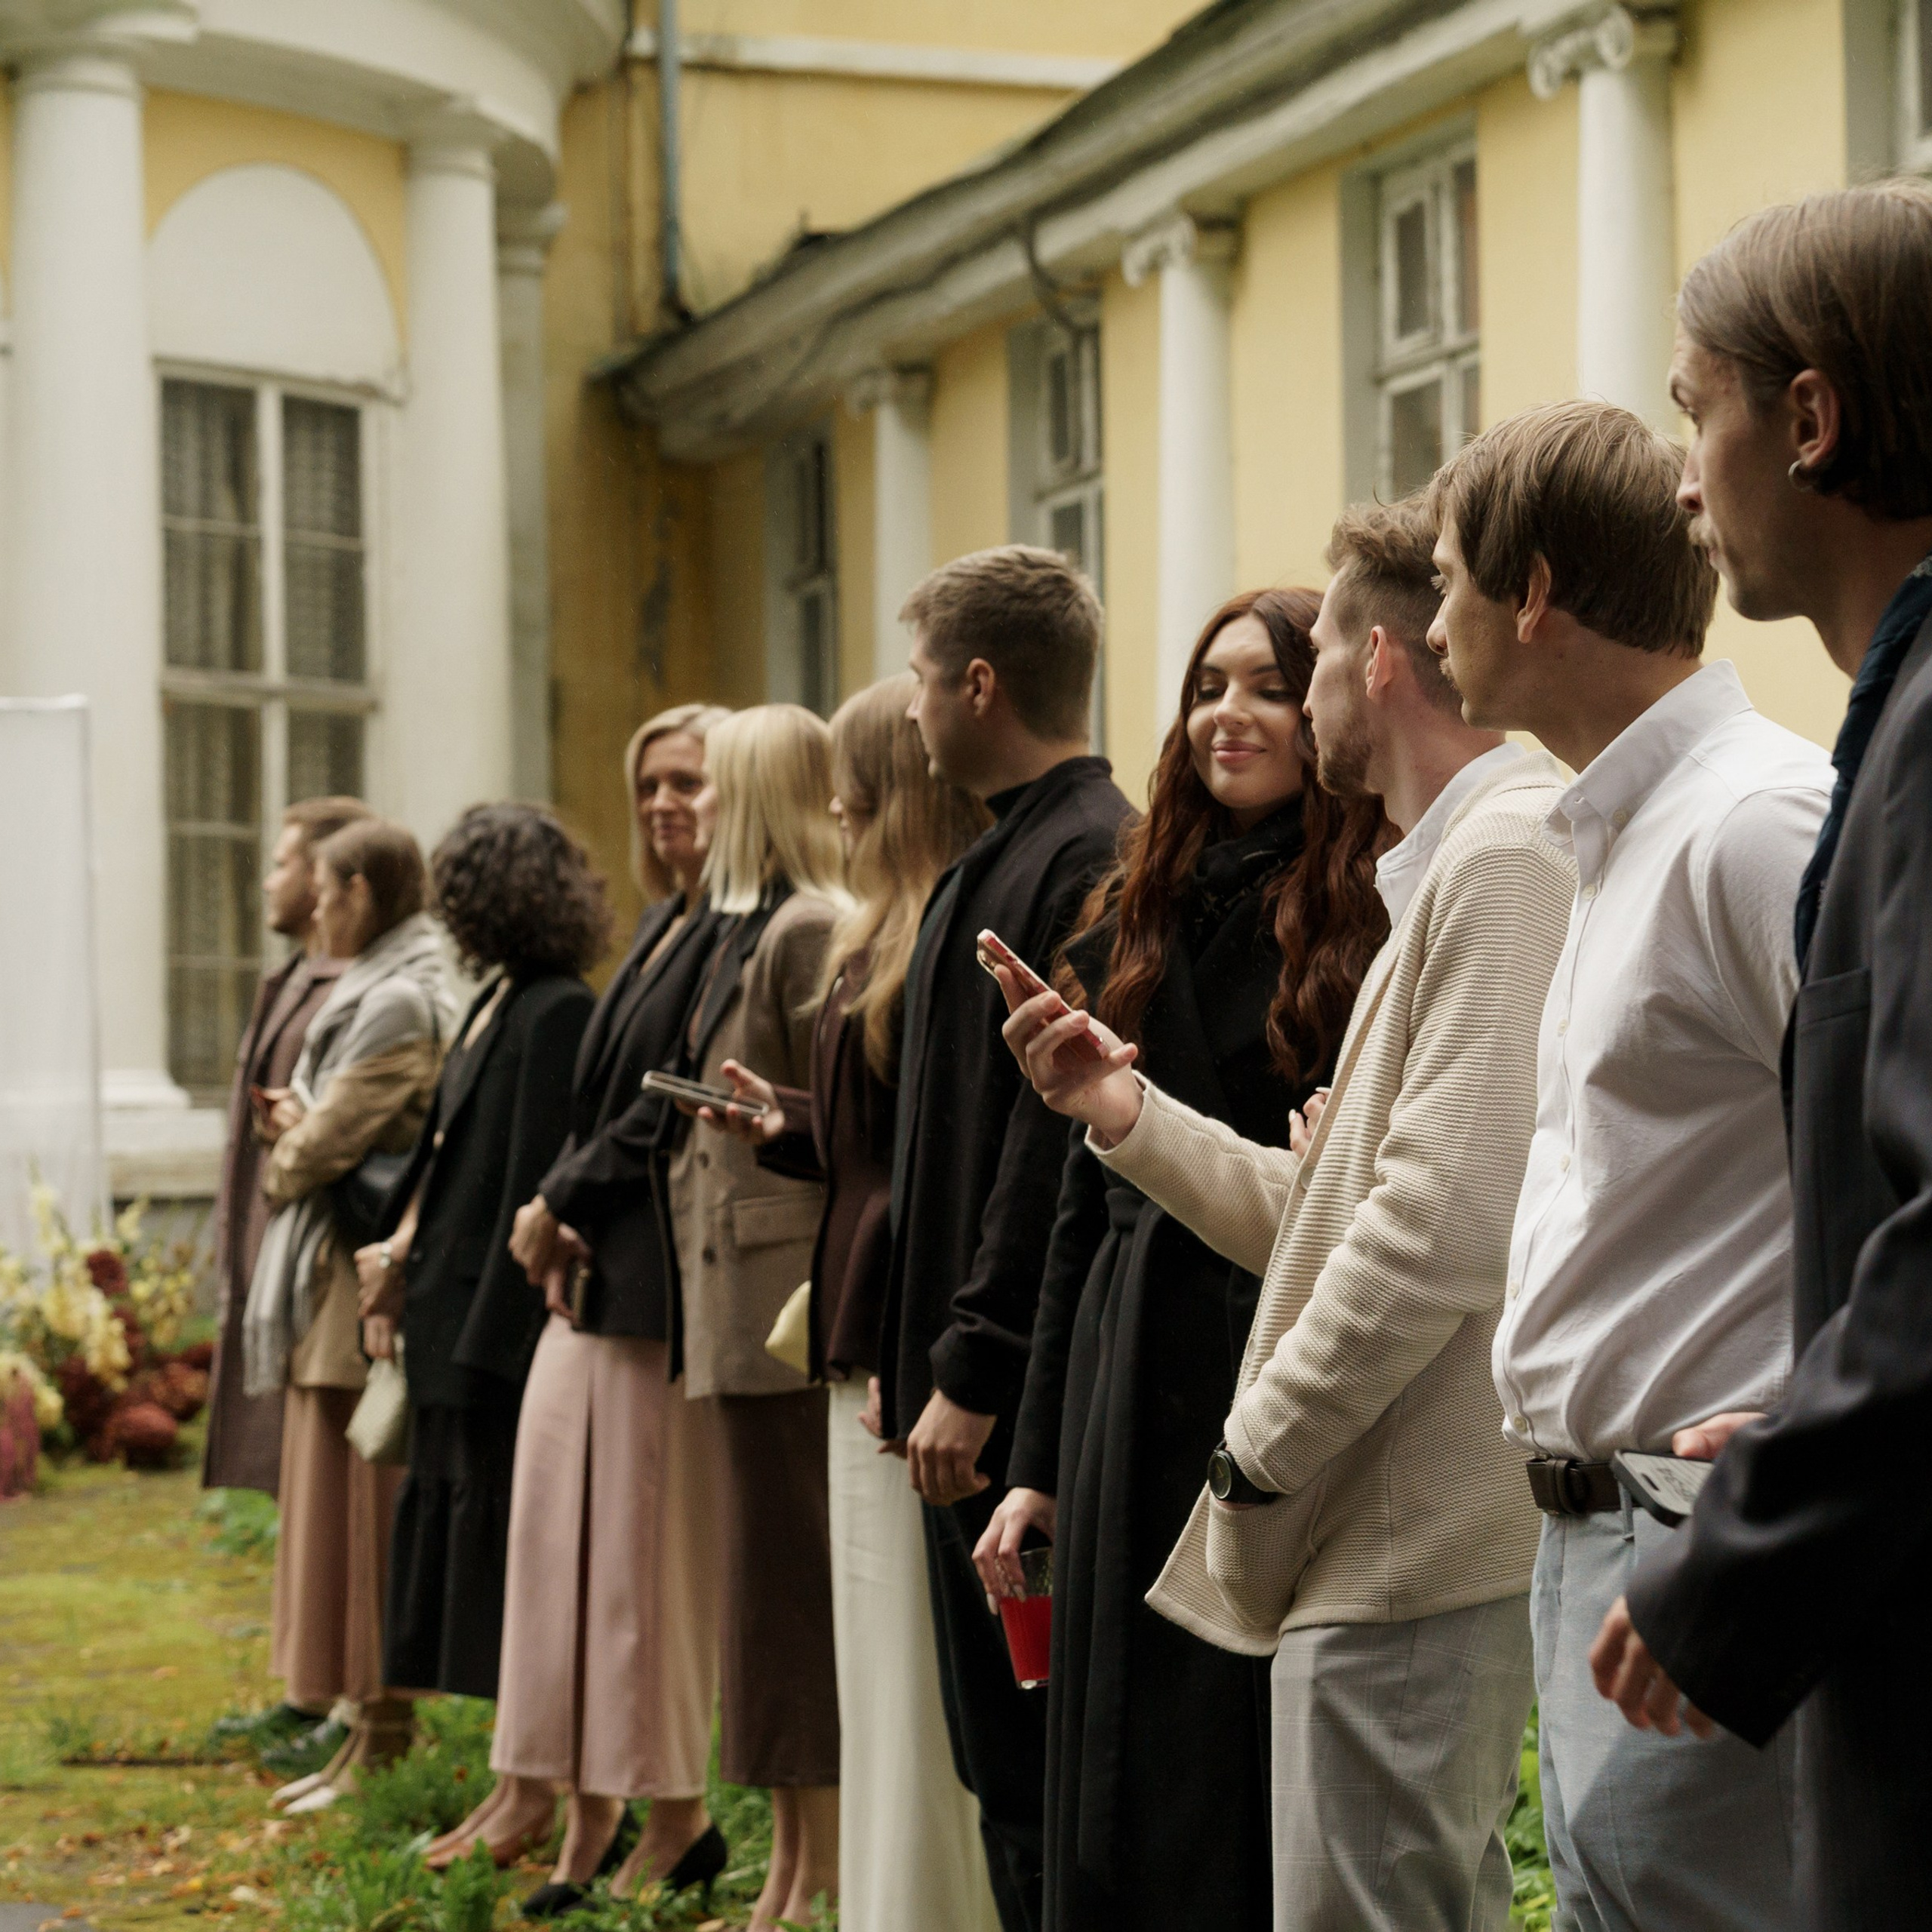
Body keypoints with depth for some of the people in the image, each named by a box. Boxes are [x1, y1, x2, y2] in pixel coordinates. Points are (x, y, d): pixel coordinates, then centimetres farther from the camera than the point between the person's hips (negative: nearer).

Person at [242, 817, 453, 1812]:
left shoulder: (399, 1006, -15)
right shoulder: (379, 993, 16)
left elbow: (326, 1145, -17)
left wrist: (287, 1141, 2)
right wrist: (298, 1123, 3)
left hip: (366, 1279, -10)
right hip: (336, 1280, 10)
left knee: (365, 1506, -6)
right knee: (342, 1504, 12)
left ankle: (384, 1747, -1)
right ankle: (370, 1732, 17)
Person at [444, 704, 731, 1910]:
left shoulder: (736, 933, -12)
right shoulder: (662, 927, 17)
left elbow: (674, 1105, -16)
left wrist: (560, 1202, -7)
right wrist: (563, 1222, 2)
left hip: (664, 1281, -9)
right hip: (594, 1274, 9)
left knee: (650, 1540, -2)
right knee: (567, 1527, 9)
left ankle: (673, 1818, 7)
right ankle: (551, 1794, 14)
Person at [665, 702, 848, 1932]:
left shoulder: (809, 934, -14)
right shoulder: (760, 929, 15)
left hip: (787, 1313, -10)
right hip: (748, 1317, 10)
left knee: (794, 1588, -5)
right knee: (774, 1588, 13)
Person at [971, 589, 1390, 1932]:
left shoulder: (1377, 925, -6)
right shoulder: (1137, 925, 13)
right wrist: (1037, 1462, 15)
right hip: (1135, 1399, 6)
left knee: (1270, 1812, 0)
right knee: (1120, 1798, 10)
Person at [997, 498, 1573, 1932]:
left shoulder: (1509, 858, -14)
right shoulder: (1450, 867, 20)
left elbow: (1449, 1225, -23)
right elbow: (1324, 1217, 20)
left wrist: (1256, 1452, -15)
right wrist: (1127, 1110, 12)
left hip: (1410, 1547, -11)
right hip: (1400, 1542, 11)